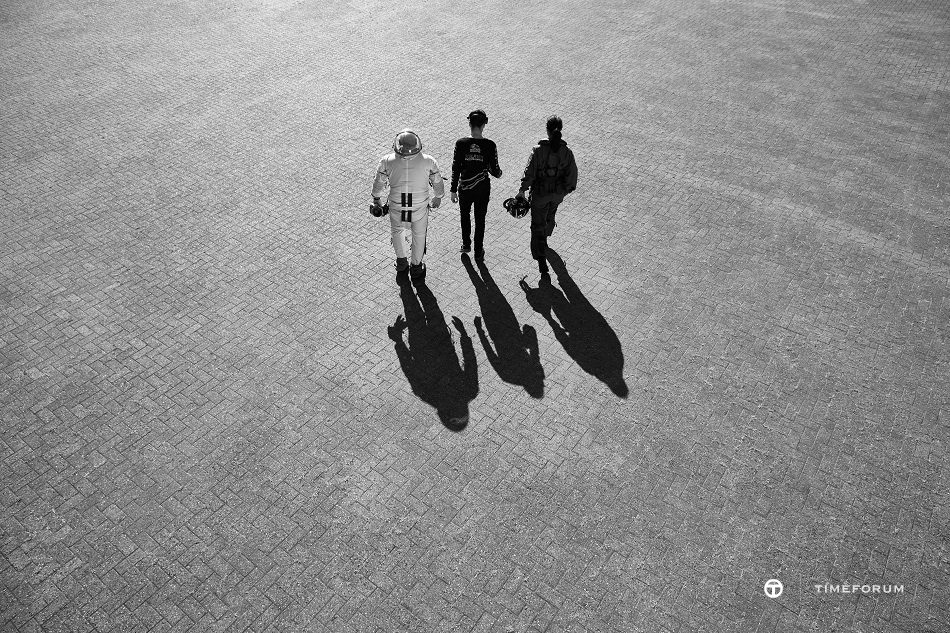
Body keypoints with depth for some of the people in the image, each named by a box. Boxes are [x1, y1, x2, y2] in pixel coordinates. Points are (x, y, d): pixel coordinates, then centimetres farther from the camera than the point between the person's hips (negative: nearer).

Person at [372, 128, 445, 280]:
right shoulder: (428, 161, -14)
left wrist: (376, 199, 20)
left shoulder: (387, 161, -13)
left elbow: (379, 183, 1)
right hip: (420, 208, -1)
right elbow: (438, 184, 0)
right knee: (419, 235, 24)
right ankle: (416, 267, 41)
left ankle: (401, 261, 47)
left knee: (397, 231, 30)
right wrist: (438, 197, 21)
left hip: (396, 207, 1)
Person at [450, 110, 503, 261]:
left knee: (464, 215, 27)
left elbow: (455, 169, -9)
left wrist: (454, 190, 0)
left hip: (465, 188, 0)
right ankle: (478, 252, 28)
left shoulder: (461, 143, -13)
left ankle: (466, 245, 40)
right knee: (480, 220, 17)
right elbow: (495, 171, -10)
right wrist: (498, 173, 15)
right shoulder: (490, 145, -15)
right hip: (483, 189, 0)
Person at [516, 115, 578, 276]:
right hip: (558, 193, 3)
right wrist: (566, 189, 11)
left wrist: (522, 190, -5)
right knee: (550, 216, 31)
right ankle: (545, 237, 59)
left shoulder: (538, 150, -19)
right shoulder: (567, 152, -11)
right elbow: (572, 174, -6)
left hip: (540, 194, -3)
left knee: (538, 225, 6)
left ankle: (542, 260, -2)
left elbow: (529, 173, -16)